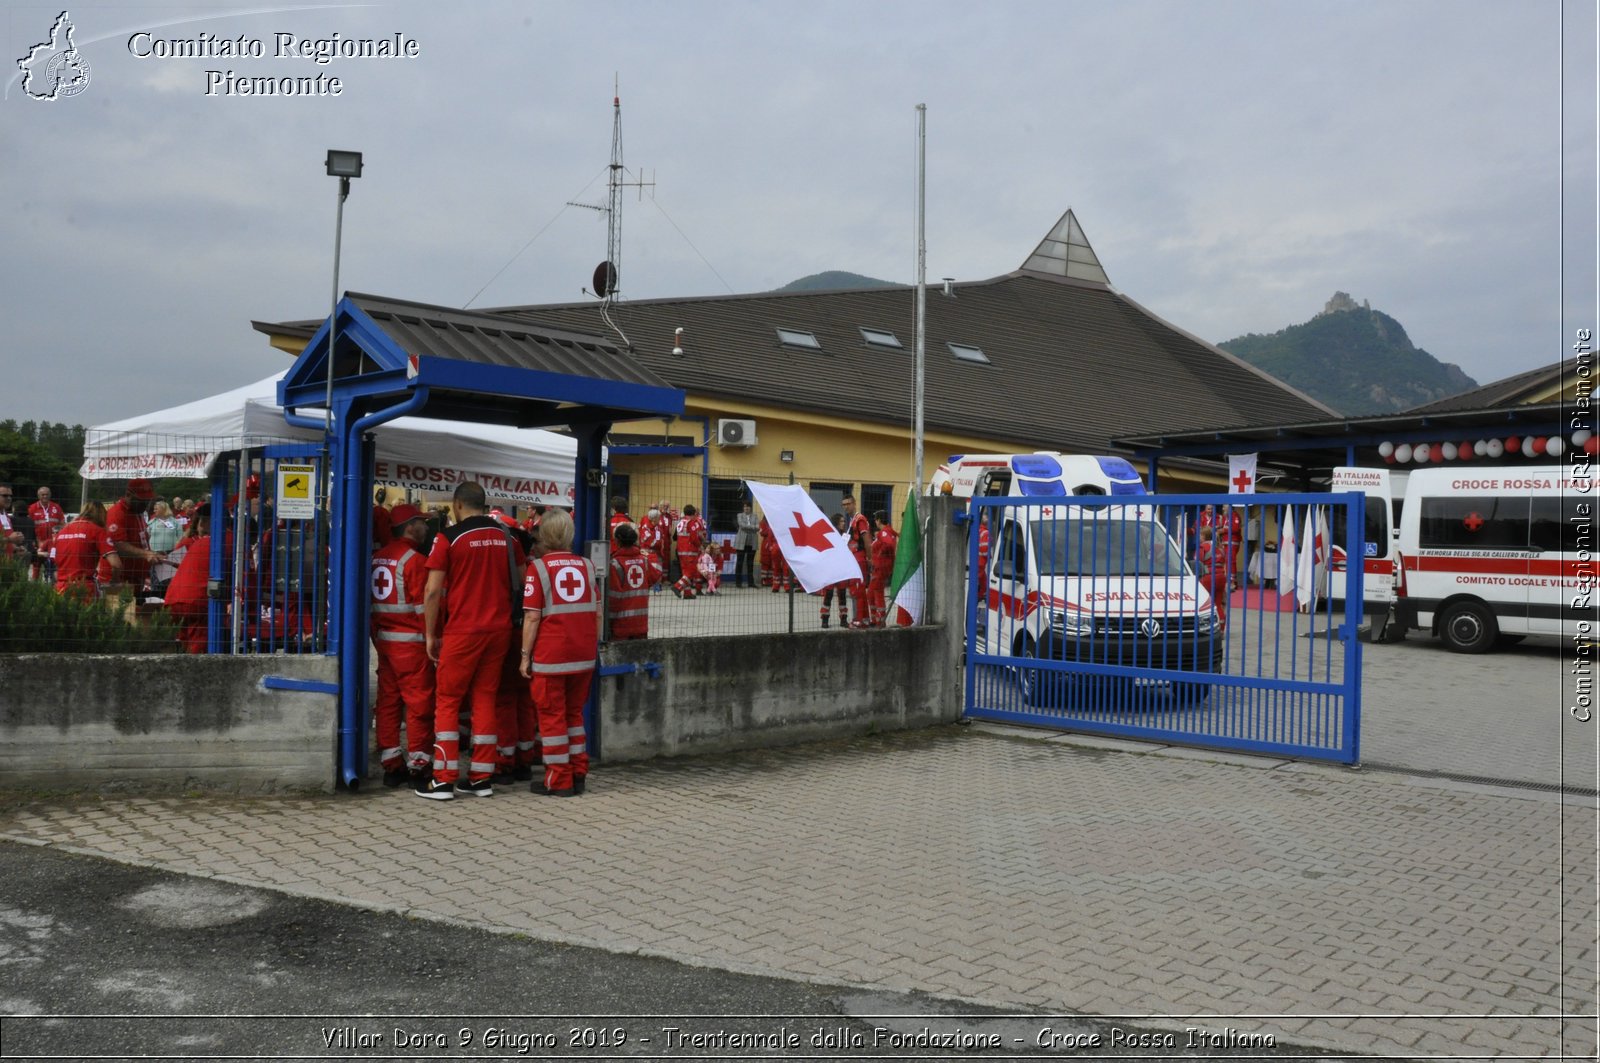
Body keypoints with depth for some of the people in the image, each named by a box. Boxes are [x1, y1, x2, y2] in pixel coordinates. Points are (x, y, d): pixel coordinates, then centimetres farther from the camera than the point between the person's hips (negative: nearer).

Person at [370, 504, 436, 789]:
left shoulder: (377, 559, 12)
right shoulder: (414, 560, -12)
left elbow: (372, 603, 15)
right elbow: (423, 606, -15)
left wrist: (377, 638, 20)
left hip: (383, 640, 8)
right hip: (411, 642, -8)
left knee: (388, 702, 10)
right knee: (419, 704, -1)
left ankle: (391, 766, 15)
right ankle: (418, 766, 1)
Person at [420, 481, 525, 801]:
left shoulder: (449, 537, -7)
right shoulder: (507, 537, 7)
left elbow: (433, 591, -8)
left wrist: (430, 634, 0)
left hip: (462, 631, -4)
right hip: (499, 629, 4)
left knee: (447, 701, 4)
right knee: (485, 700, 10)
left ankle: (444, 780, 2)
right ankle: (480, 778, 12)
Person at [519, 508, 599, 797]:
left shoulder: (539, 567, -6)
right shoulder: (585, 565, 5)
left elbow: (532, 616, -10)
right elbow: (597, 611, 7)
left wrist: (525, 654, -4)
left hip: (550, 655, -4)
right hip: (584, 654, 4)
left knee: (552, 715, 6)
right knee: (574, 712, 17)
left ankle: (559, 781, 10)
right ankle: (578, 774, 21)